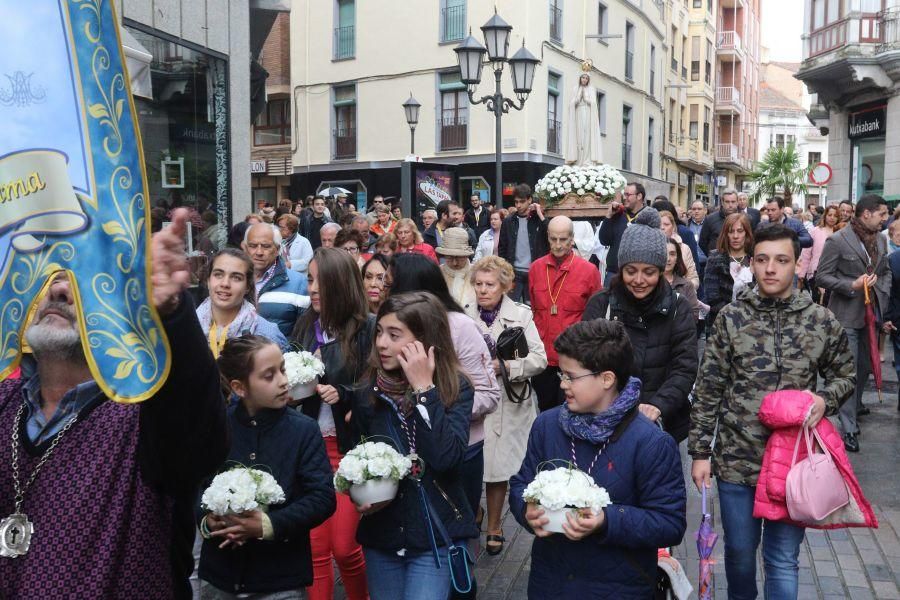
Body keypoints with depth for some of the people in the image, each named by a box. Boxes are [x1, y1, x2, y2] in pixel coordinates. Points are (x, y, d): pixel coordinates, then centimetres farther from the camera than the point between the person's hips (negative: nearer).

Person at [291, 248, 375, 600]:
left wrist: (342, 395, -21)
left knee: (344, 547, 3)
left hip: (353, 446, -4)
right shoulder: (305, 326, 6)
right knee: (315, 547, 8)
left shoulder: (367, 329, -9)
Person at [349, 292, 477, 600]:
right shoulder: (367, 392, 0)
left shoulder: (455, 387, -10)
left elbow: (447, 458, -25)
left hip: (437, 536, -4)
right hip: (381, 535, 4)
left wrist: (424, 389, -23)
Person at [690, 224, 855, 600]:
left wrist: (826, 399, -11)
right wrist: (700, 451, -3)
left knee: (783, 561, 8)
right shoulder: (731, 317, -4)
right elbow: (708, 389, -1)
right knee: (739, 550, 16)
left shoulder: (822, 321, -1)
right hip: (736, 460, 0)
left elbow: (844, 375, 12)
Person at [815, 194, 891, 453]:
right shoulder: (837, 241, -13)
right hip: (846, 315, -7)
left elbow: (886, 271, 19)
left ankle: (855, 405, 45)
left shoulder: (880, 240, 7)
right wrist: (852, 286, -22)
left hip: (871, 313, 7)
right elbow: (821, 276, -11)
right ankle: (849, 429, 2)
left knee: (865, 366, 20)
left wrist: (883, 300, 6)